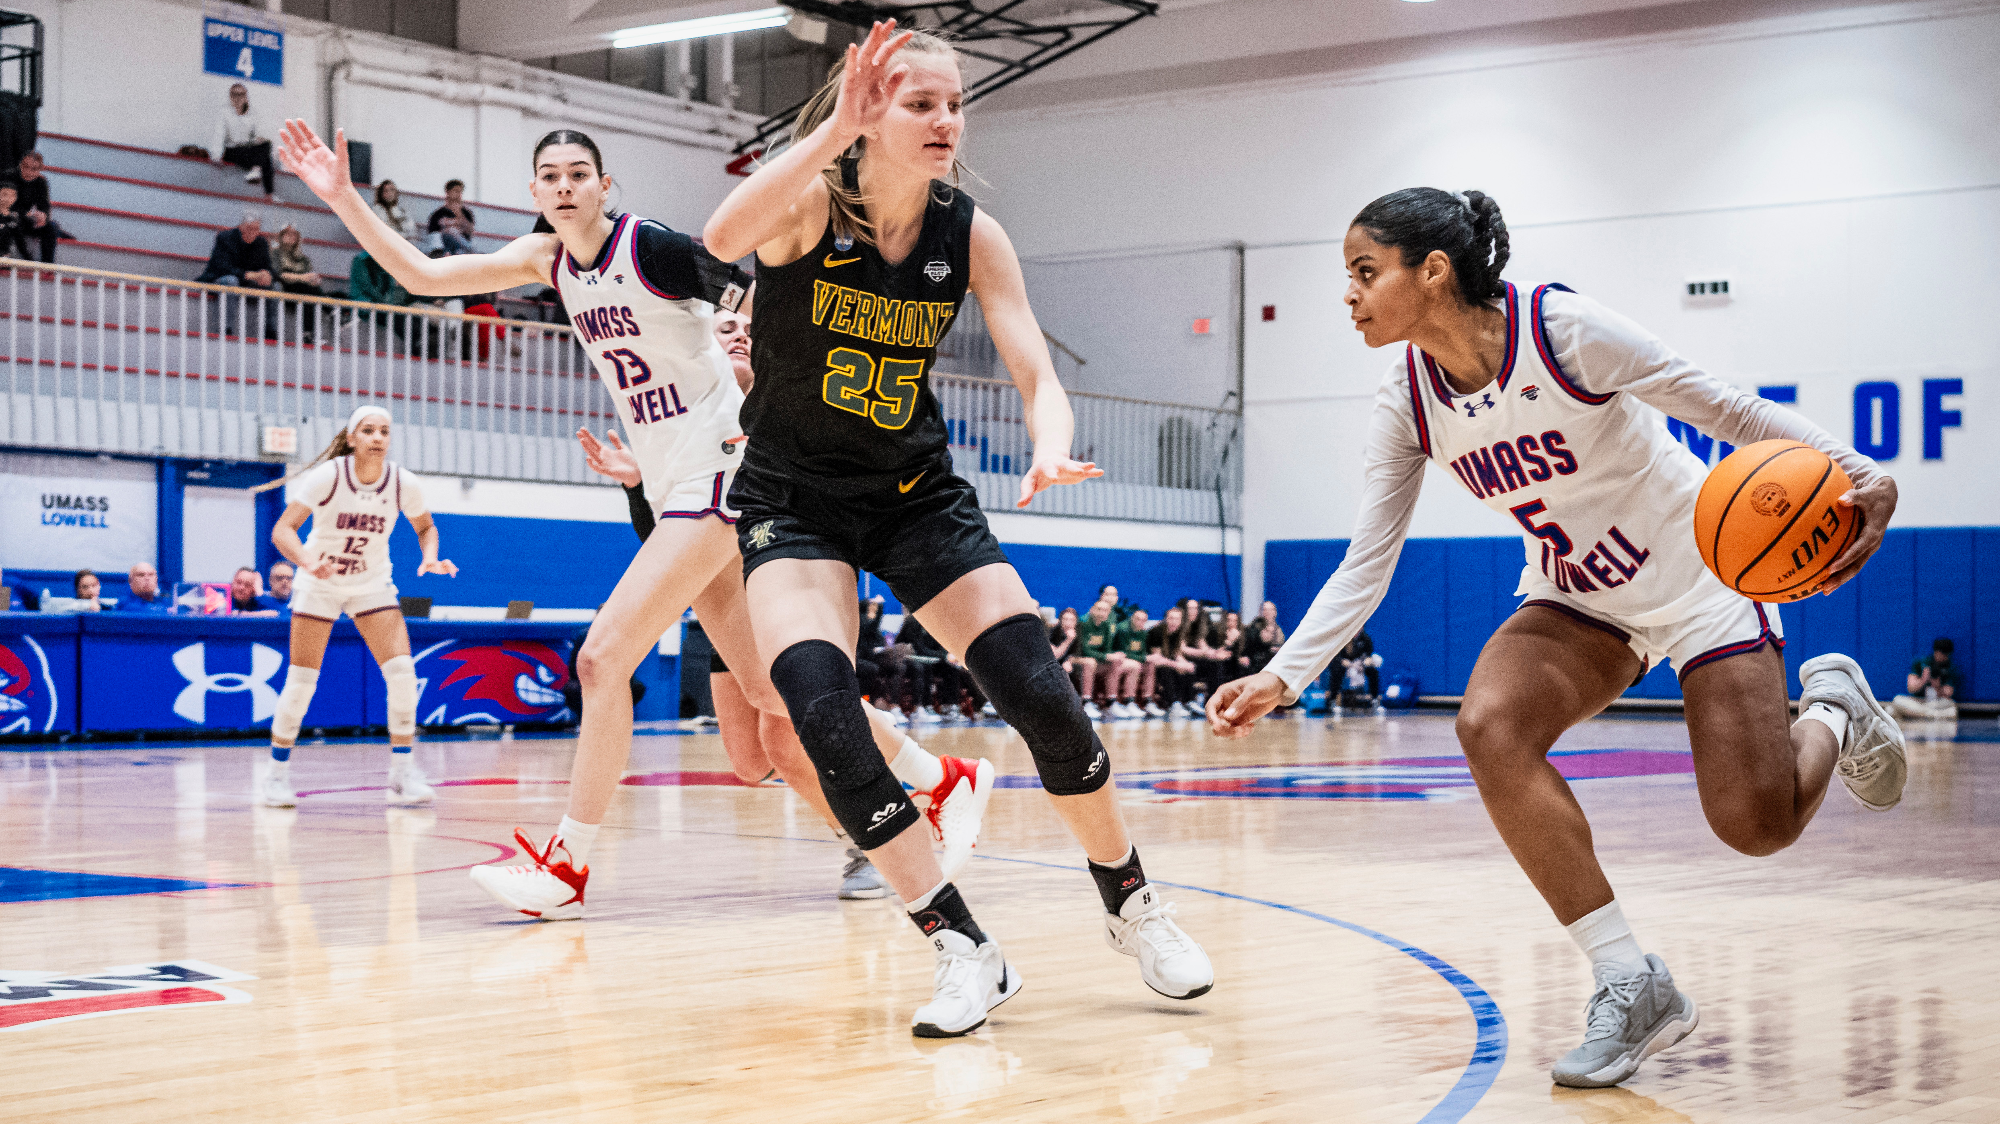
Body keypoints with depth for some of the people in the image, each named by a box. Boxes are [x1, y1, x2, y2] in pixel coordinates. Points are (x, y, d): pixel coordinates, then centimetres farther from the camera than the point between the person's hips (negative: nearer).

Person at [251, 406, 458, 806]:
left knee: (402, 670, -13)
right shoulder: (326, 476, -22)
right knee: (302, 679, -4)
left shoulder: (405, 483, -14)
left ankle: (403, 773, -5)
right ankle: (277, 774, 12)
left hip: (372, 585, 2)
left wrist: (430, 558, -16)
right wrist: (308, 561, -44)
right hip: (319, 584, -2)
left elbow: (425, 526, 5)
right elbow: (282, 530, -25)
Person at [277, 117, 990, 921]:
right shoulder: (548, 259, 8)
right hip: (672, 491, 8)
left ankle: (567, 866, -5)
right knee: (766, 689, 9)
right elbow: (423, 276, 7)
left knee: (603, 658, -13)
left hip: (718, 477, -8)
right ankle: (945, 780, 22)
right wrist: (342, 197, -1)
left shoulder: (653, 246, -14)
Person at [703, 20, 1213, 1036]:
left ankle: (1132, 905, 15)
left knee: (1041, 695, -10)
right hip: (795, 498, -2)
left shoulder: (970, 235, -8)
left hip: (917, 493, 3)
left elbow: (1039, 378, -11)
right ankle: (964, 948, -13)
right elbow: (722, 238, -42)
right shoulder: (810, 203, -18)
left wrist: (1051, 449, -34)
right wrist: (835, 128, -53)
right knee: (820, 710, -25)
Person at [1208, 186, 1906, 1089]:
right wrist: (1283, 676, -20)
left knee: (1756, 826, -12)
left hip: (1697, 575, -4)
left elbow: (1725, 410, -21)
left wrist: (1858, 475, -35)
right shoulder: (1407, 402, -11)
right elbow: (1367, 564, -8)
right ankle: (1632, 988, -14)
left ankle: (1831, 713, 27)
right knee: (1489, 724, -26)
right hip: (1575, 601, 5)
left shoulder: (1560, 330, -27)